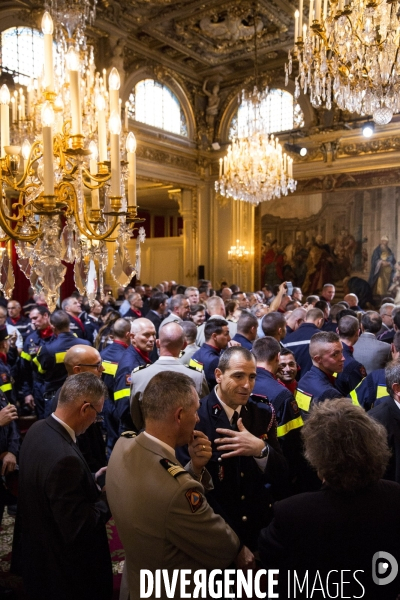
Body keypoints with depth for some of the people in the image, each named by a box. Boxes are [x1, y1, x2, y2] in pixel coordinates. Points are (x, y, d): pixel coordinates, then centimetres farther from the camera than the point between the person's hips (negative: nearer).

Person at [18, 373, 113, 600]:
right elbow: (78, 528, -30)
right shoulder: (65, 457, -37)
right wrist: (109, 497, -16)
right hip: (65, 569, -8)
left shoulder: (38, 429, -8)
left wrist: (91, 480, 3)